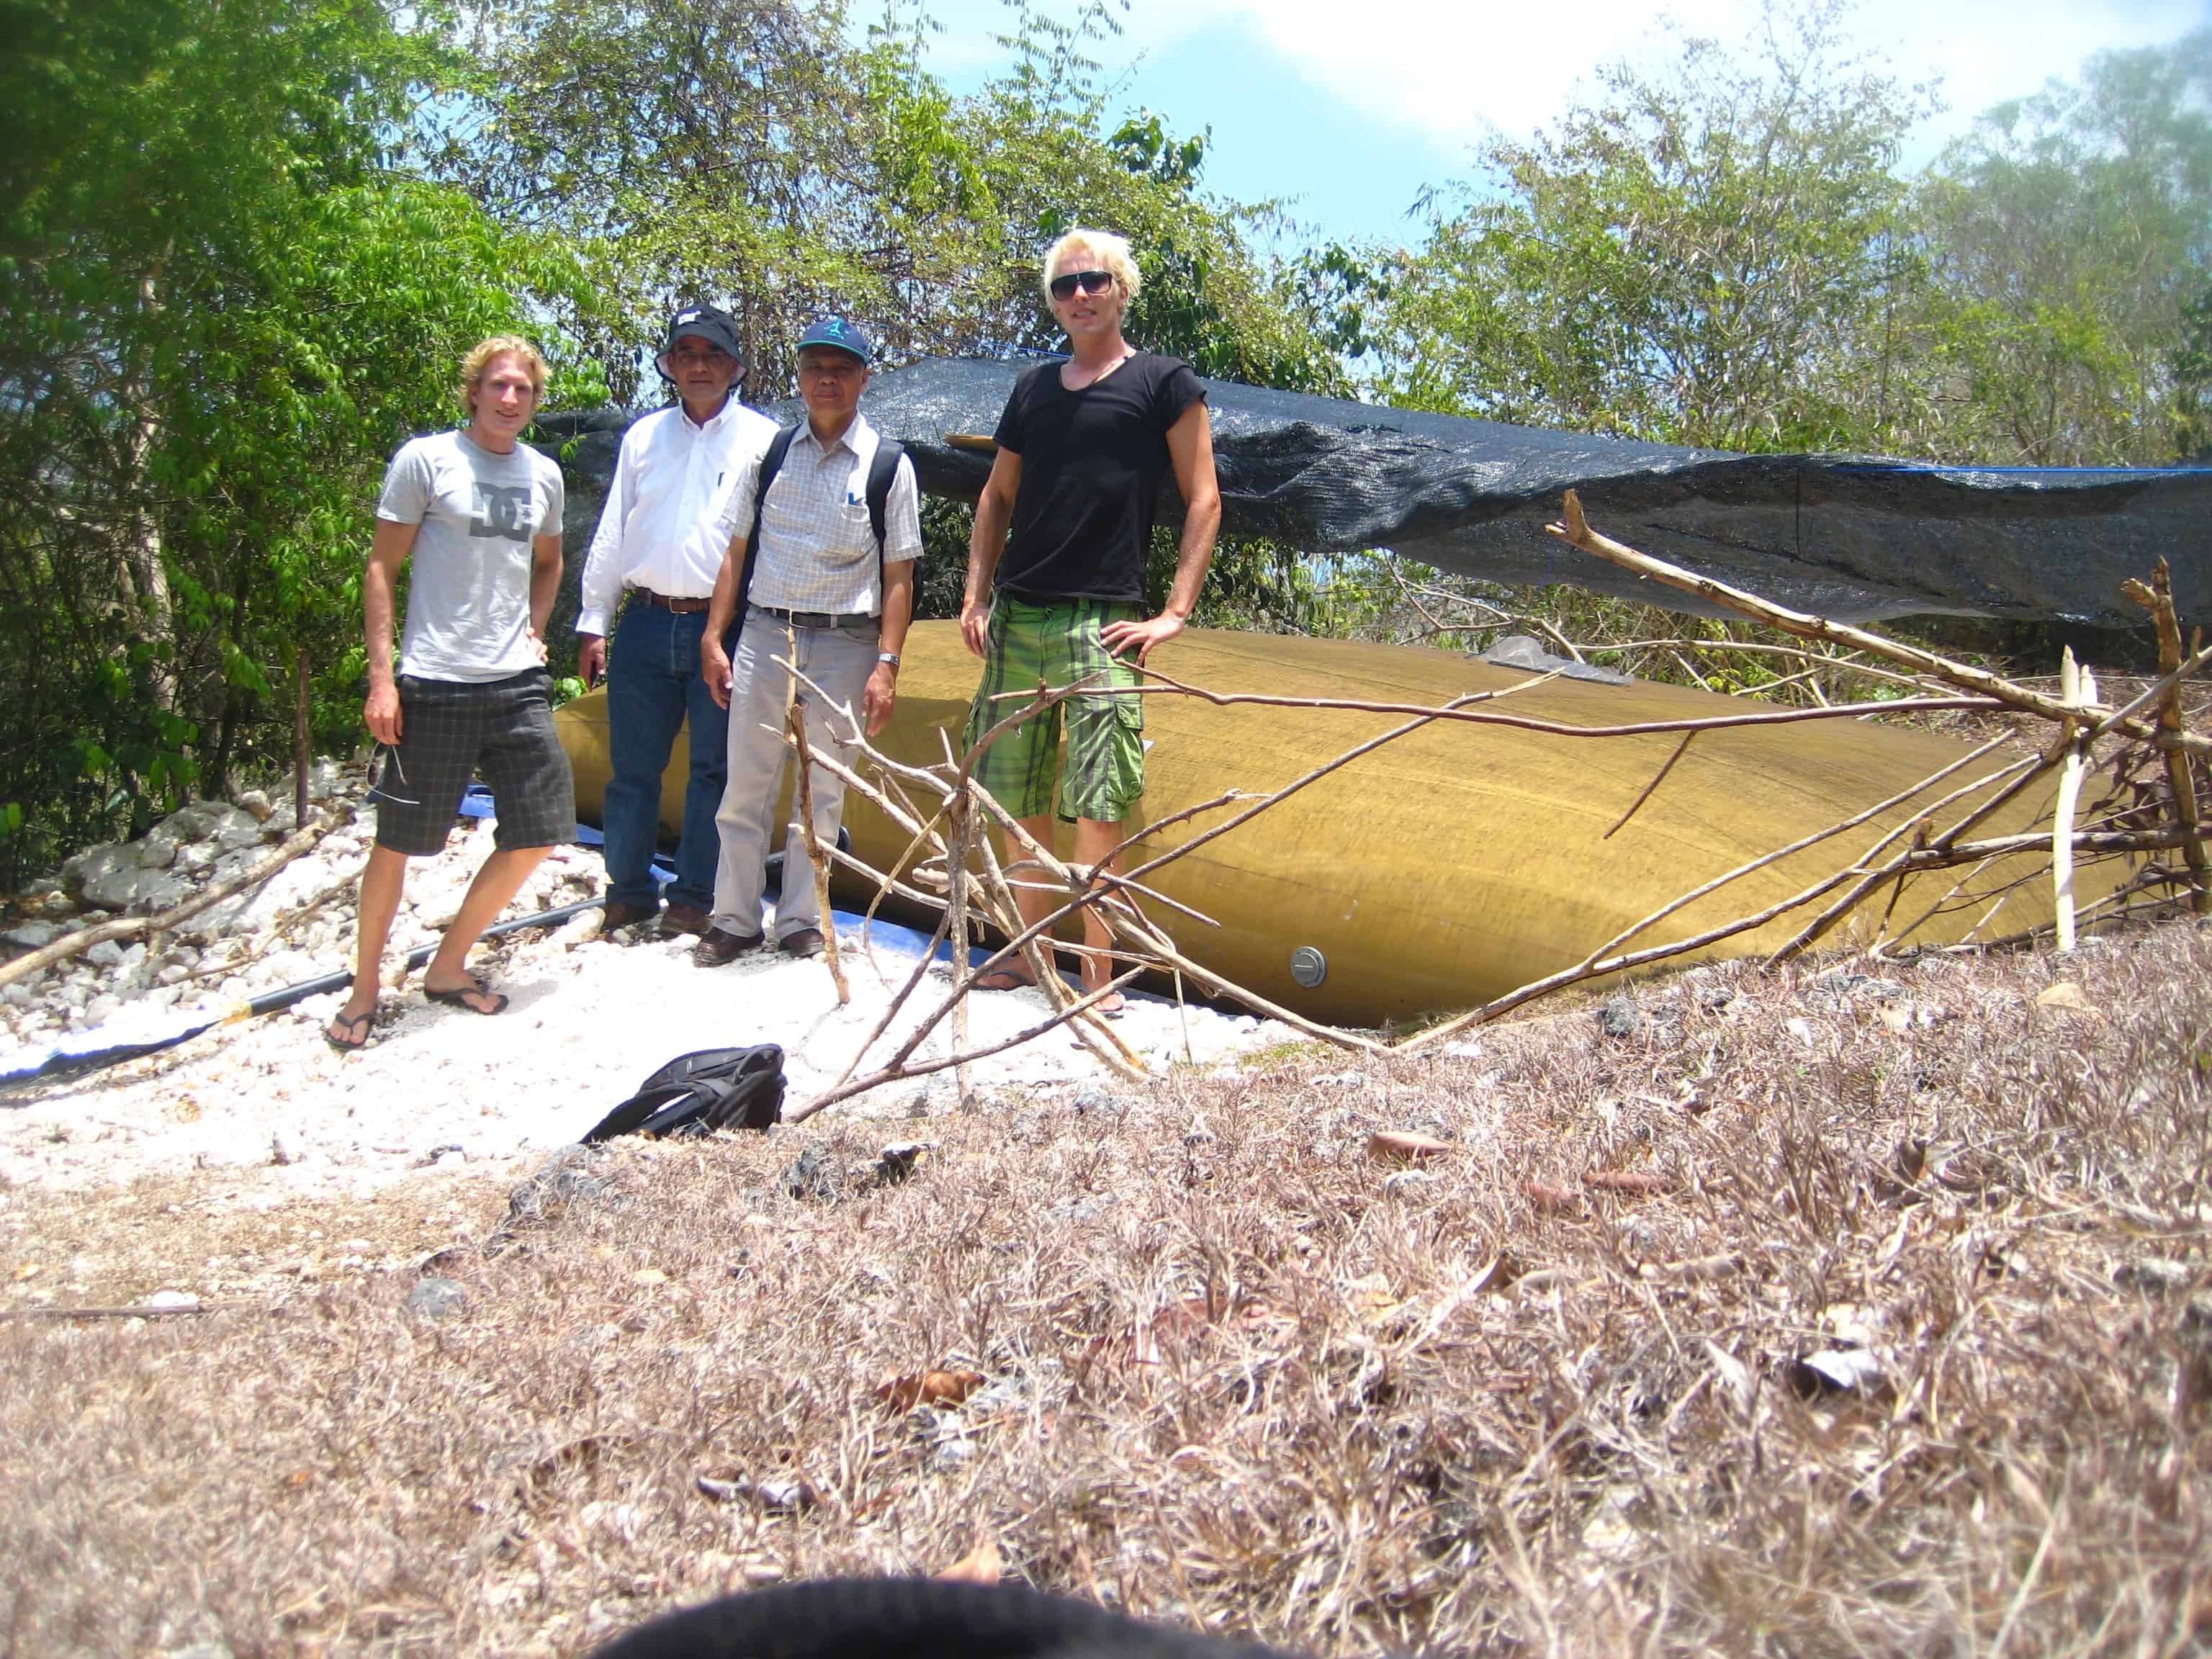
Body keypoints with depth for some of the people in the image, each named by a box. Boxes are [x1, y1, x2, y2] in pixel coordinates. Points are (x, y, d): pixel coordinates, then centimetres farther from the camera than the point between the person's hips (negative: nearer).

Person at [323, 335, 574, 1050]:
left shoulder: (543, 475, 11)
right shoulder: (425, 460, -4)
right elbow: (382, 568, -3)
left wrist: (533, 631, 11)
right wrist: (381, 677, -9)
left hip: (519, 683, 5)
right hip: (436, 686, -5)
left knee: (538, 832, 4)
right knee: (397, 841, 2)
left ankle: (447, 969, 21)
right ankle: (366, 985, 20)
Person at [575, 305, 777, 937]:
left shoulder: (762, 439, 5)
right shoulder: (644, 436, 14)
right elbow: (612, 535, 15)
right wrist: (593, 623, 10)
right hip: (646, 624, 3)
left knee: (714, 767, 2)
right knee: (633, 766, 6)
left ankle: (694, 897, 13)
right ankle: (627, 892, 18)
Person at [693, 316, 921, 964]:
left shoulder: (888, 466, -1)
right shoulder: (769, 453, 7)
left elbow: (897, 575, -2)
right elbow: (736, 551, 10)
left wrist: (887, 665, -9)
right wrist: (714, 638, 4)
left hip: (845, 645, -2)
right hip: (763, 635, 2)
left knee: (822, 792, 7)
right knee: (745, 788, 5)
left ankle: (801, 922, 19)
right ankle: (734, 919, 16)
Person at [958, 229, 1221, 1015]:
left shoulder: (1165, 383, 4)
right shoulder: (1034, 388, 17)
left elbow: (1203, 500, 1)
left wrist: (1175, 612, -7)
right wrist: (976, 596, 12)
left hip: (1102, 620, -5)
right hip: (1016, 617, 5)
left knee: (1098, 803, -10)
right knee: (1018, 798, 8)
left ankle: (1097, 973, -1)